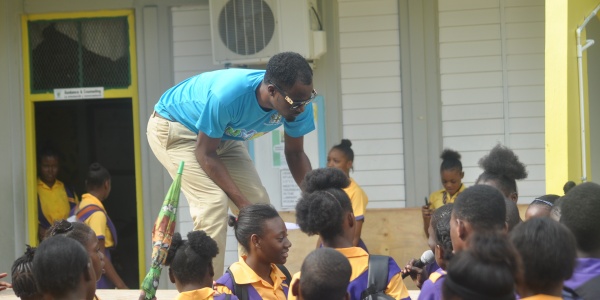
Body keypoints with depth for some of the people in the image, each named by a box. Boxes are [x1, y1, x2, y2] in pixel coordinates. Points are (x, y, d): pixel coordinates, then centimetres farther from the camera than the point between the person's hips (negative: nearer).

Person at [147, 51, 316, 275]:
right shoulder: (227, 96, -42)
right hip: (174, 128, -7)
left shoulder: (298, 105, -24)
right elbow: (205, 153, -28)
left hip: (224, 136, 7)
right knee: (213, 201, -24)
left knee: (260, 204, -4)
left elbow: (295, 153, -5)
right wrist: (243, 203, -30)